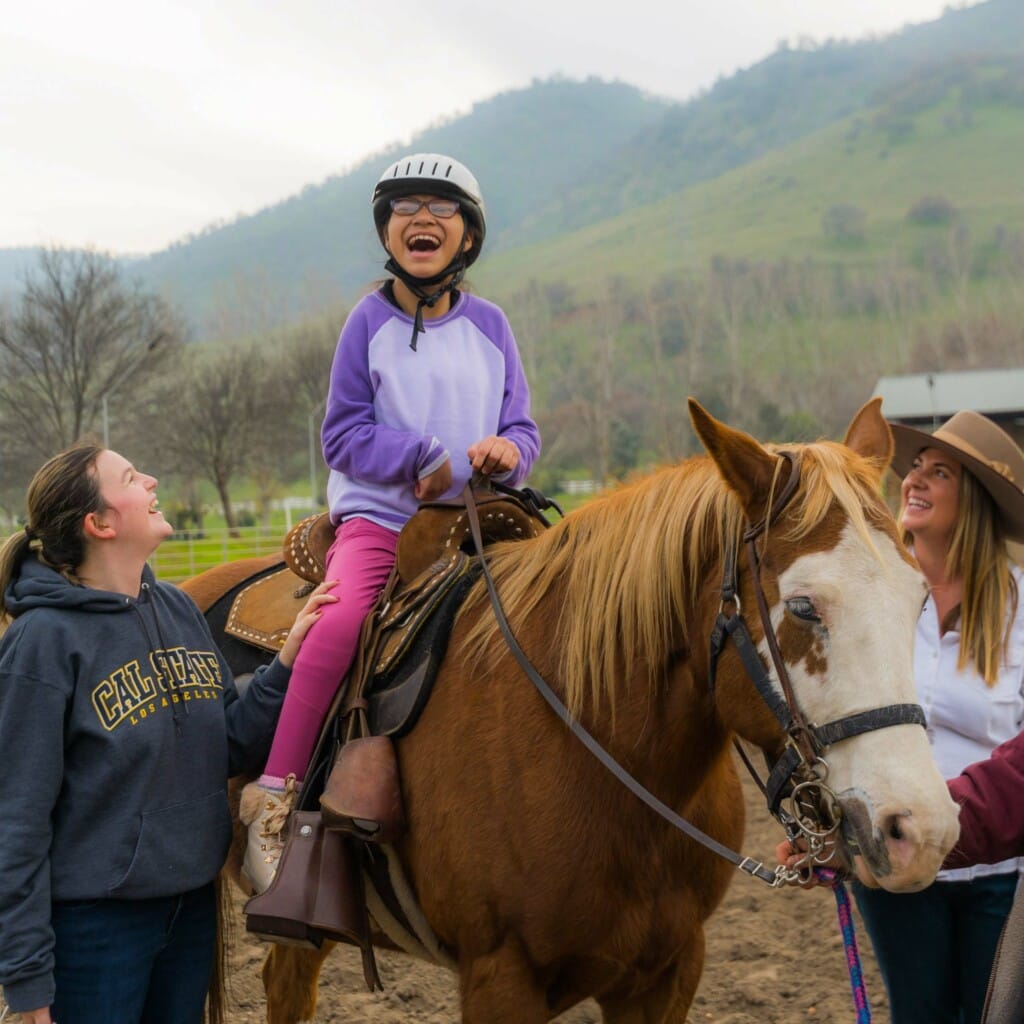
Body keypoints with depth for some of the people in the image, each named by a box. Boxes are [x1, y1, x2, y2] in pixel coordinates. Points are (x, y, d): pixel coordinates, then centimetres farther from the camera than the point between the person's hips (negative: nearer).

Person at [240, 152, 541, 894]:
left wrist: (509, 451, -12)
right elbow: (345, 434, -1)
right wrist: (427, 459, -14)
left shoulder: (489, 324, 10)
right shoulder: (371, 321, 1)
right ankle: (276, 794, -25)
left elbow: (522, 427, 12)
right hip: (378, 515, -4)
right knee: (347, 616, -31)